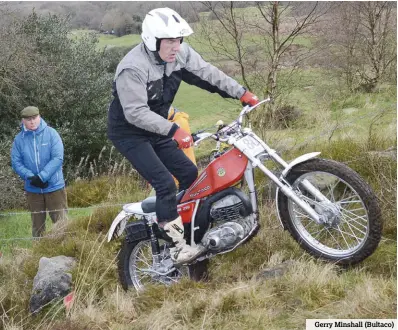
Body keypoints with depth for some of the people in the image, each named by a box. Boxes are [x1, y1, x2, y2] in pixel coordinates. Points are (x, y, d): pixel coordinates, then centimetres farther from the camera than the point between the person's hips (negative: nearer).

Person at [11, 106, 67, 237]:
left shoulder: (51, 133, -7)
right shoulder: (19, 139, 0)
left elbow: (58, 158, -13)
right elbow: (16, 162, -1)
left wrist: (41, 177, -20)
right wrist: (30, 177, -16)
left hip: (54, 186, -2)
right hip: (32, 189, 3)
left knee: (61, 221, 1)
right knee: (37, 224, 12)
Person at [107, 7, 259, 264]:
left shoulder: (180, 53, -8)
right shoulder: (132, 69, -31)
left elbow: (207, 74, -4)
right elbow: (136, 112, -35)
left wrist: (241, 93, -10)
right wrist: (173, 130, -44)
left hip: (156, 128, 8)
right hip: (129, 132, -8)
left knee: (189, 173, 7)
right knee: (165, 182, -19)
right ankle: (178, 247, -15)